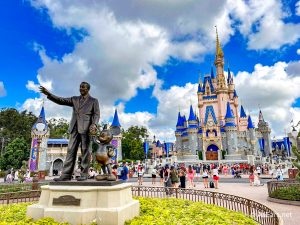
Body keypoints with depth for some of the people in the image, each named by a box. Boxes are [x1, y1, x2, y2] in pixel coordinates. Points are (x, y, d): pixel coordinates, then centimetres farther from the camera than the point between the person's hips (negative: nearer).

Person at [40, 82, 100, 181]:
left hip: (86, 128, -4)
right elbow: (61, 100, 12)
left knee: (85, 151, -3)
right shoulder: (75, 99, 21)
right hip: (75, 128, 4)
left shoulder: (93, 101, 9)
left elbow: (97, 114, 0)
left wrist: (94, 124, -17)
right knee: (71, 151, 0)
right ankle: (66, 175, 1)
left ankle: (84, 174, 2)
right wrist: (48, 94, 0)